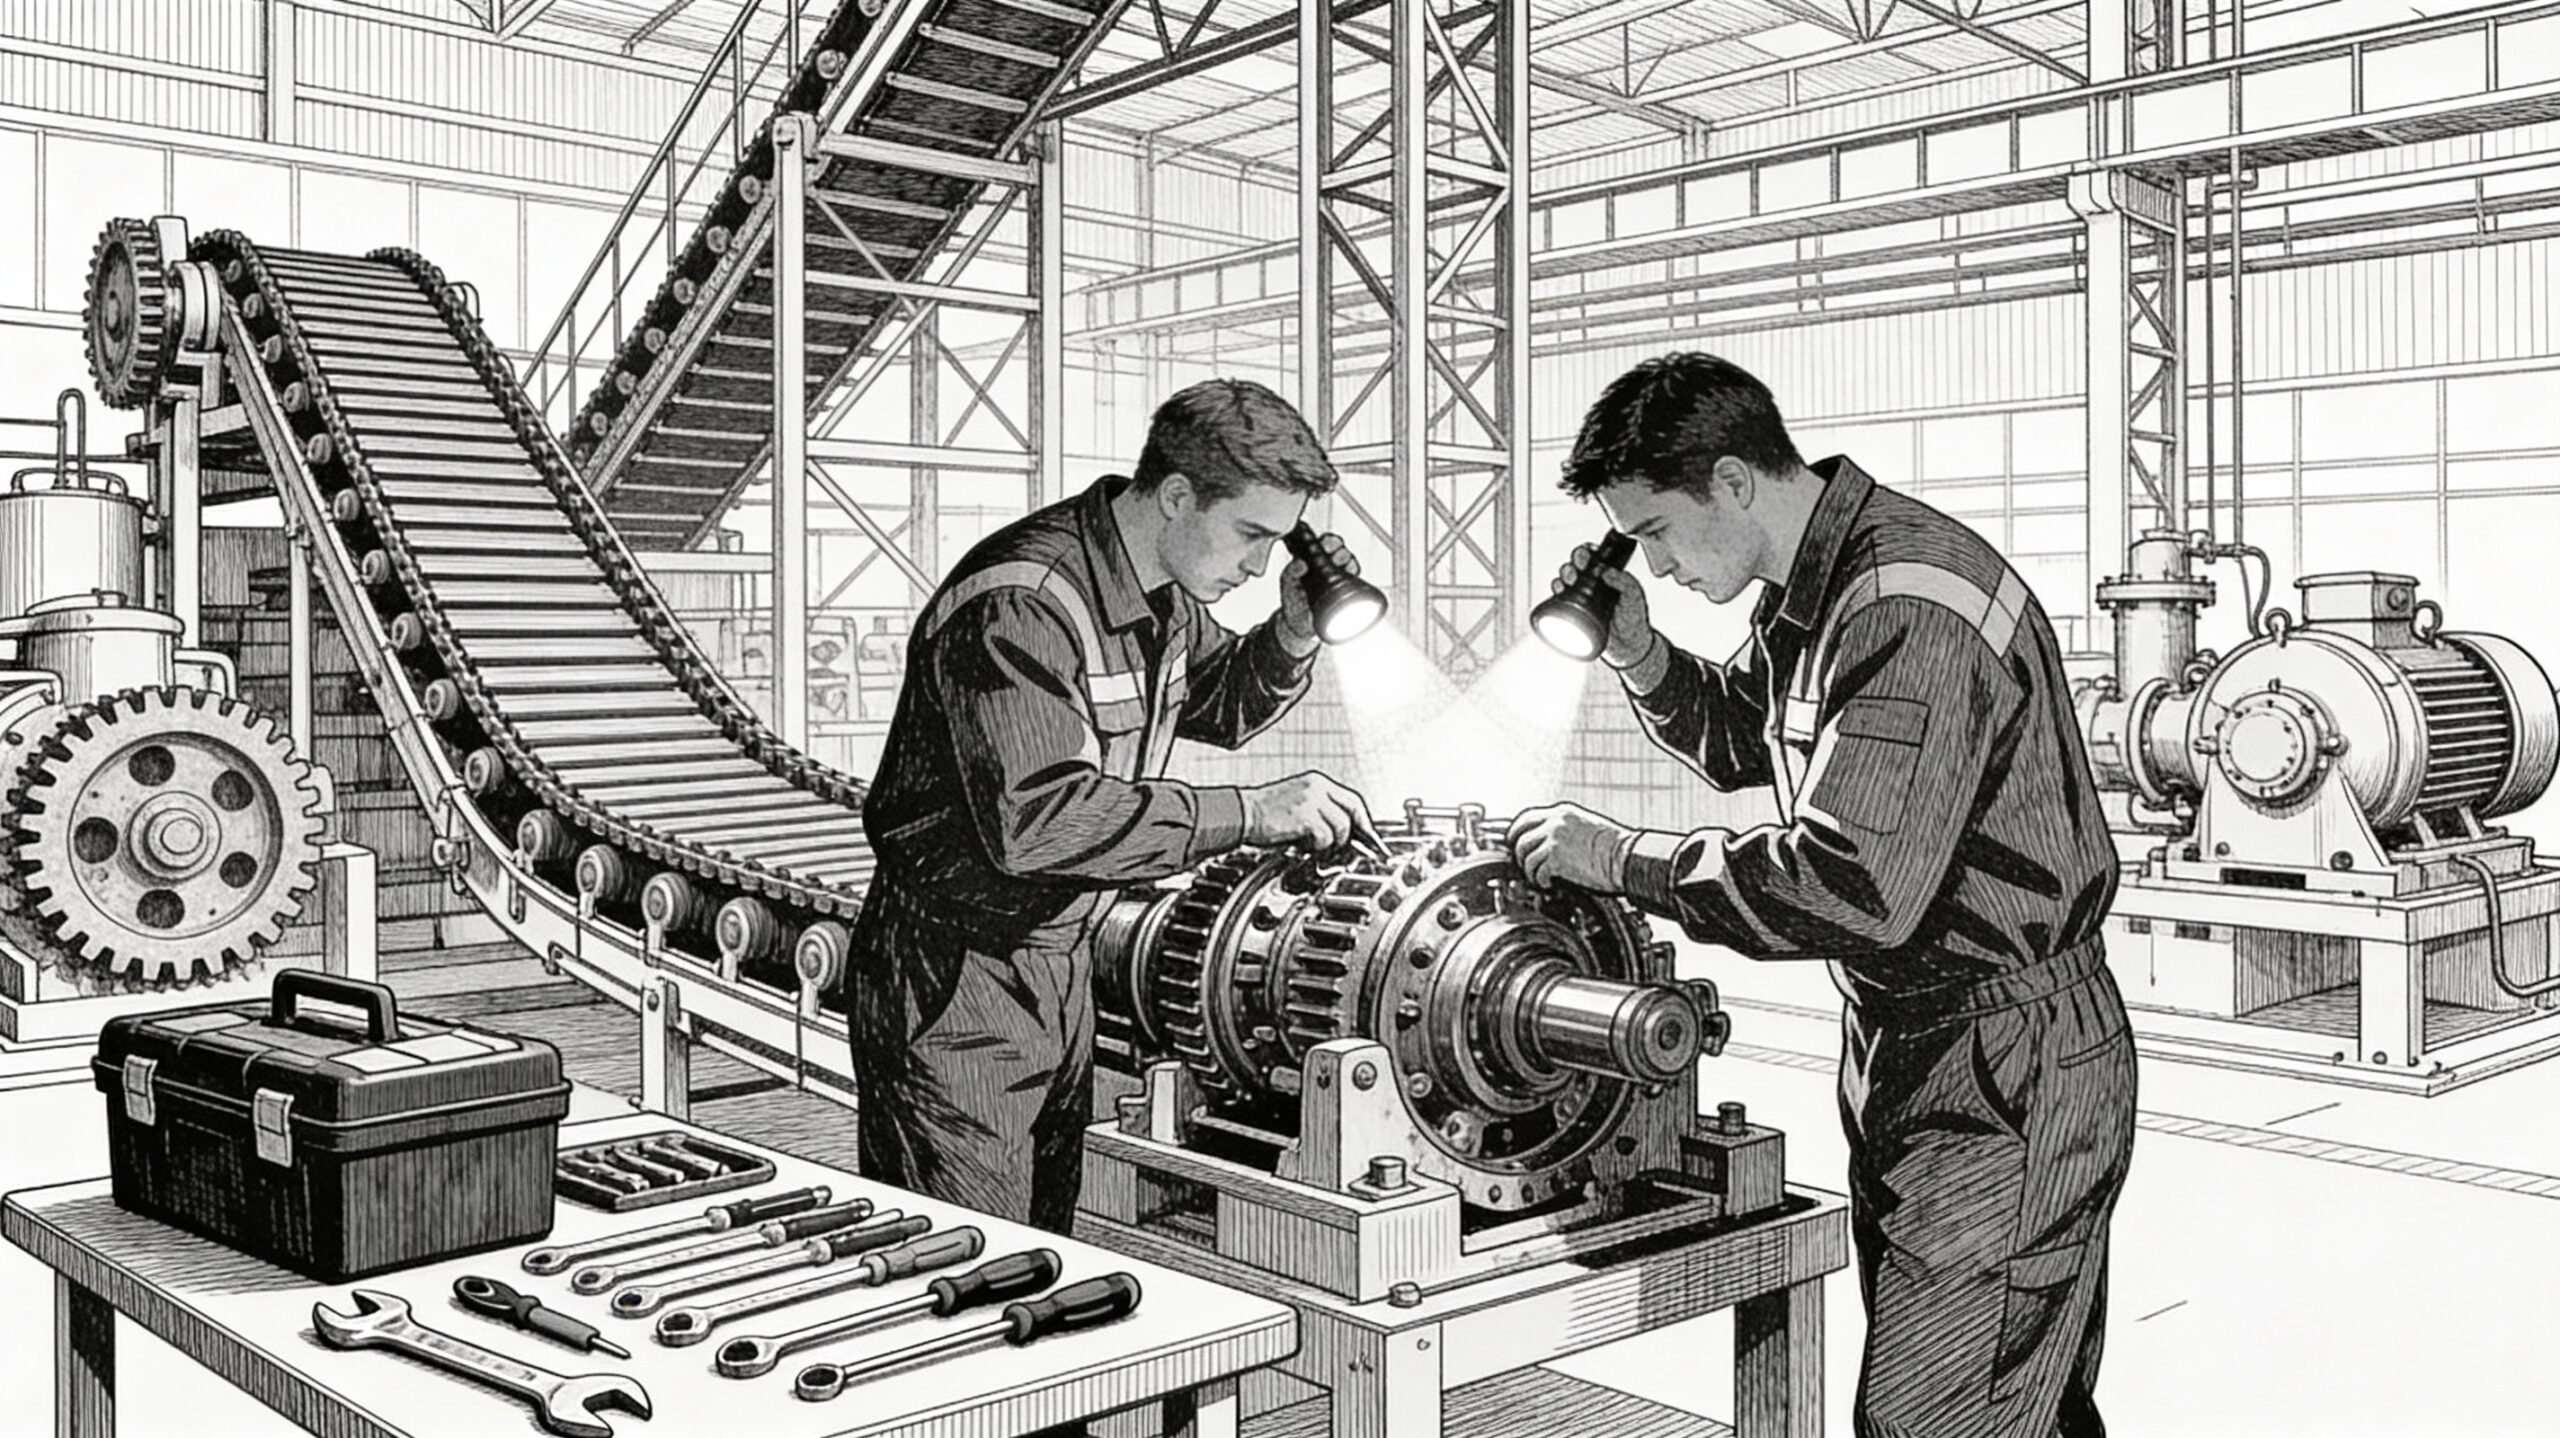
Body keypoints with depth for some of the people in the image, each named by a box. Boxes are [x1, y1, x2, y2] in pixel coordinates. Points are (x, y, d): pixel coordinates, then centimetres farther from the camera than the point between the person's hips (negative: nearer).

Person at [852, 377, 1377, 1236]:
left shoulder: (1166, 590, 4)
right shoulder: (1020, 605, -25)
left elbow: (1218, 708, 22)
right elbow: (1036, 819, -35)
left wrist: (1293, 632, 0)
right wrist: (1248, 814, -33)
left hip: (1060, 966, 9)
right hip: (952, 984, -9)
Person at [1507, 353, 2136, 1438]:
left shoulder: (1911, 612, -24)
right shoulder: (1808, 592, 8)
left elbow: (1856, 891, -31)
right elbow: (1743, 745, 24)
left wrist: (1623, 858, -22)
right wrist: (1640, 657, 4)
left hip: (2007, 1078, -10)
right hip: (1909, 1057, 10)